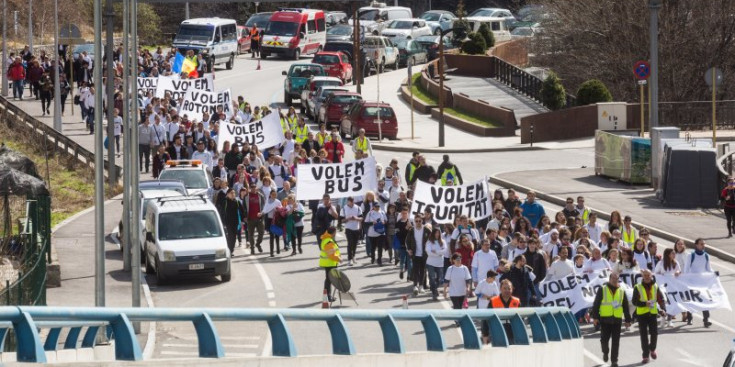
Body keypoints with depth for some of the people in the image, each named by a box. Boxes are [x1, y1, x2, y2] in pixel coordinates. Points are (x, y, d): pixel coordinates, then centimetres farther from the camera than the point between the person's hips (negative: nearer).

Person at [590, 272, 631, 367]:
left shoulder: (621, 291, 11)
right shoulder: (602, 290, 3)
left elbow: (625, 307, 14)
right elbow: (596, 304, 2)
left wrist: (627, 320, 12)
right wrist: (595, 317, -5)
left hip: (617, 320, 2)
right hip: (605, 319, -2)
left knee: (616, 341, -2)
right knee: (604, 339, 2)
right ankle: (605, 352, 32)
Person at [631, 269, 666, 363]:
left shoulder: (655, 287, 5)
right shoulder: (638, 288, -3)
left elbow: (661, 299, 4)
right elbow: (634, 302, -7)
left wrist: (663, 308, -14)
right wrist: (645, 303, -23)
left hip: (653, 313, 2)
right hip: (642, 314, -2)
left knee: (654, 333, 3)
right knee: (644, 335, 0)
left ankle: (652, 349, 31)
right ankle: (645, 355, 6)